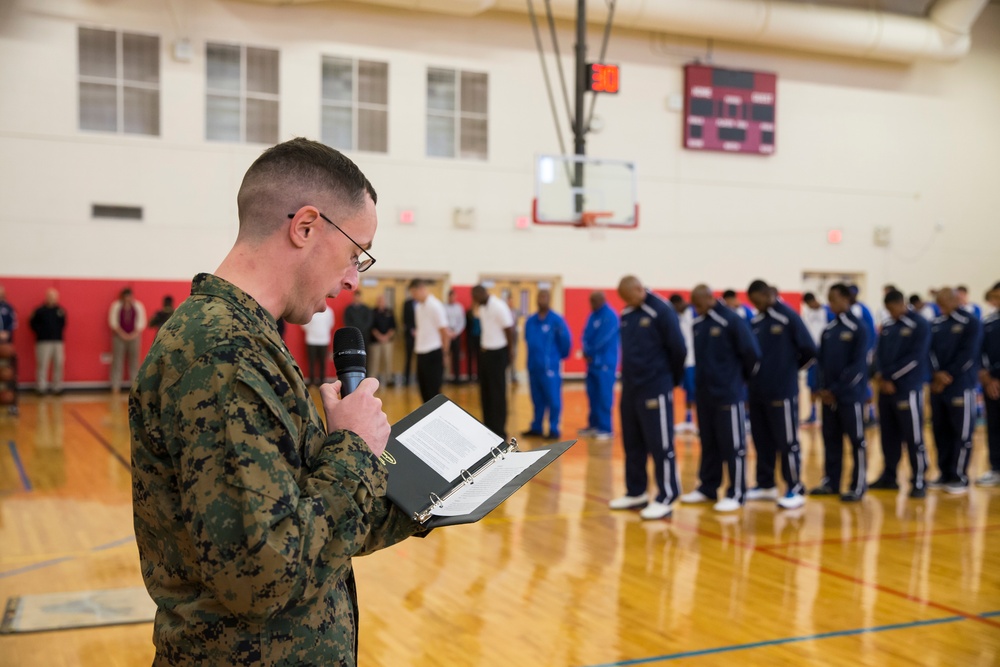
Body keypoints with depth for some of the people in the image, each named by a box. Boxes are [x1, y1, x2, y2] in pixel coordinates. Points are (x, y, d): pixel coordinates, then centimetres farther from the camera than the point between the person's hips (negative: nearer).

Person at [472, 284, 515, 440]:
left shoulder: (499, 307, -16)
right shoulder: (482, 307, 8)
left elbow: (509, 330, -14)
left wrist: (509, 353, -9)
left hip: (497, 353, -8)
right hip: (485, 351, 8)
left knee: (497, 394, -2)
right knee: (485, 392, 12)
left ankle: (499, 432, 4)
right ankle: (489, 428, 21)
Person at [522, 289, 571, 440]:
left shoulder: (556, 320, -8)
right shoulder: (530, 321, 7)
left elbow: (565, 340, -3)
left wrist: (560, 355, 8)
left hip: (550, 366, -5)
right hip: (533, 365, 5)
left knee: (553, 400, -2)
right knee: (537, 399, 14)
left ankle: (554, 430, 4)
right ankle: (537, 428, 23)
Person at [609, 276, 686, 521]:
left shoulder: (662, 312, -12)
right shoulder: (626, 314, 10)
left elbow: (678, 349, -10)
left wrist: (670, 376, 3)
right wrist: (629, 375, 15)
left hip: (655, 390, -7)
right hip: (630, 388, 7)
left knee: (660, 445, -4)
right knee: (632, 444, 13)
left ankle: (665, 499, 1)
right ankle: (636, 493, 25)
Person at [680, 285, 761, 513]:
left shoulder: (733, 321, -13)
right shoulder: (697, 324, 8)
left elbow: (752, 353, -12)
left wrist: (742, 377, 1)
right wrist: (702, 380, 16)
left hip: (729, 394, -7)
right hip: (703, 394, 7)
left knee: (733, 446, 0)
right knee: (708, 444, 14)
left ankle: (736, 493, 7)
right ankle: (707, 488, 24)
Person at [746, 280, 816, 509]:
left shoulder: (788, 317, -9)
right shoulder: (756, 321, 9)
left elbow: (809, 350, -8)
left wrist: (790, 368, 4)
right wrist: (751, 373, 2)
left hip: (782, 391, -6)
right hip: (757, 391, 6)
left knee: (787, 441, -1)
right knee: (762, 440, 13)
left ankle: (796, 490, 6)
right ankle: (766, 485, 25)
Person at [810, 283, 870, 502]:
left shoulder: (858, 328, -8)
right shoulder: (828, 329, 10)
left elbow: (858, 366, -13)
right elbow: (822, 361, 11)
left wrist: (836, 389, -15)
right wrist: (822, 388, -4)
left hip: (850, 395, -6)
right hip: (828, 395, 6)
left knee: (856, 440, 2)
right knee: (831, 439, 12)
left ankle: (858, 486, 9)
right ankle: (831, 482, 21)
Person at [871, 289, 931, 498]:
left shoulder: (920, 325, -6)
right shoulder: (886, 327, 13)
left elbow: (915, 357, -14)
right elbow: (879, 353, 11)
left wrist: (888, 376, -13)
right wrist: (880, 375, -8)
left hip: (908, 389, -6)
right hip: (885, 388, 6)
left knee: (914, 437, -4)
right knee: (889, 435, 12)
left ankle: (919, 482, 2)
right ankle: (889, 476, 23)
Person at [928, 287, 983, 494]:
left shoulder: (971, 323, -5)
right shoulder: (936, 324, 12)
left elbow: (968, 355, -12)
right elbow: (930, 351, 5)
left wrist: (948, 376, -14)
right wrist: (937, 374, -12)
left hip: (961, 388, -5)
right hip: (937, 387, 6)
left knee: (961, 434, -1)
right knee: (940, 431, 8)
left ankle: (960, 477, 6)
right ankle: (946, 474, 18)